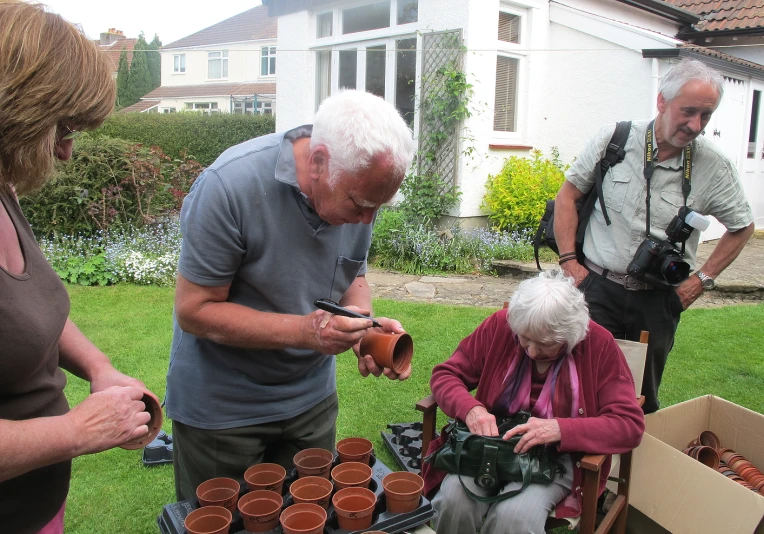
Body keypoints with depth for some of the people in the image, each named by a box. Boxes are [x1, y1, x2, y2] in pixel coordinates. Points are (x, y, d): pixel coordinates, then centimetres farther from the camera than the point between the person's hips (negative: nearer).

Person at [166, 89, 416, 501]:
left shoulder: (359, 185, -10)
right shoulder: (229, 186, -28)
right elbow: (194, 311, -22)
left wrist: (366, 323, -17)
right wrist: (303, 331, -32)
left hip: (312, 397, 5)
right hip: (220, 406, -4)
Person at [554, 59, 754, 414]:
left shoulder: (714, 167, -3)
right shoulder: (614, 139, -5)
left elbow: (742, 227, 12)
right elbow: (568, 194, 3)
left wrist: (702, 280, 3)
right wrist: (568, 260, -4)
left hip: (658, 301, 2)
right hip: (598, 289, -1)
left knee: (643, 400, 13)